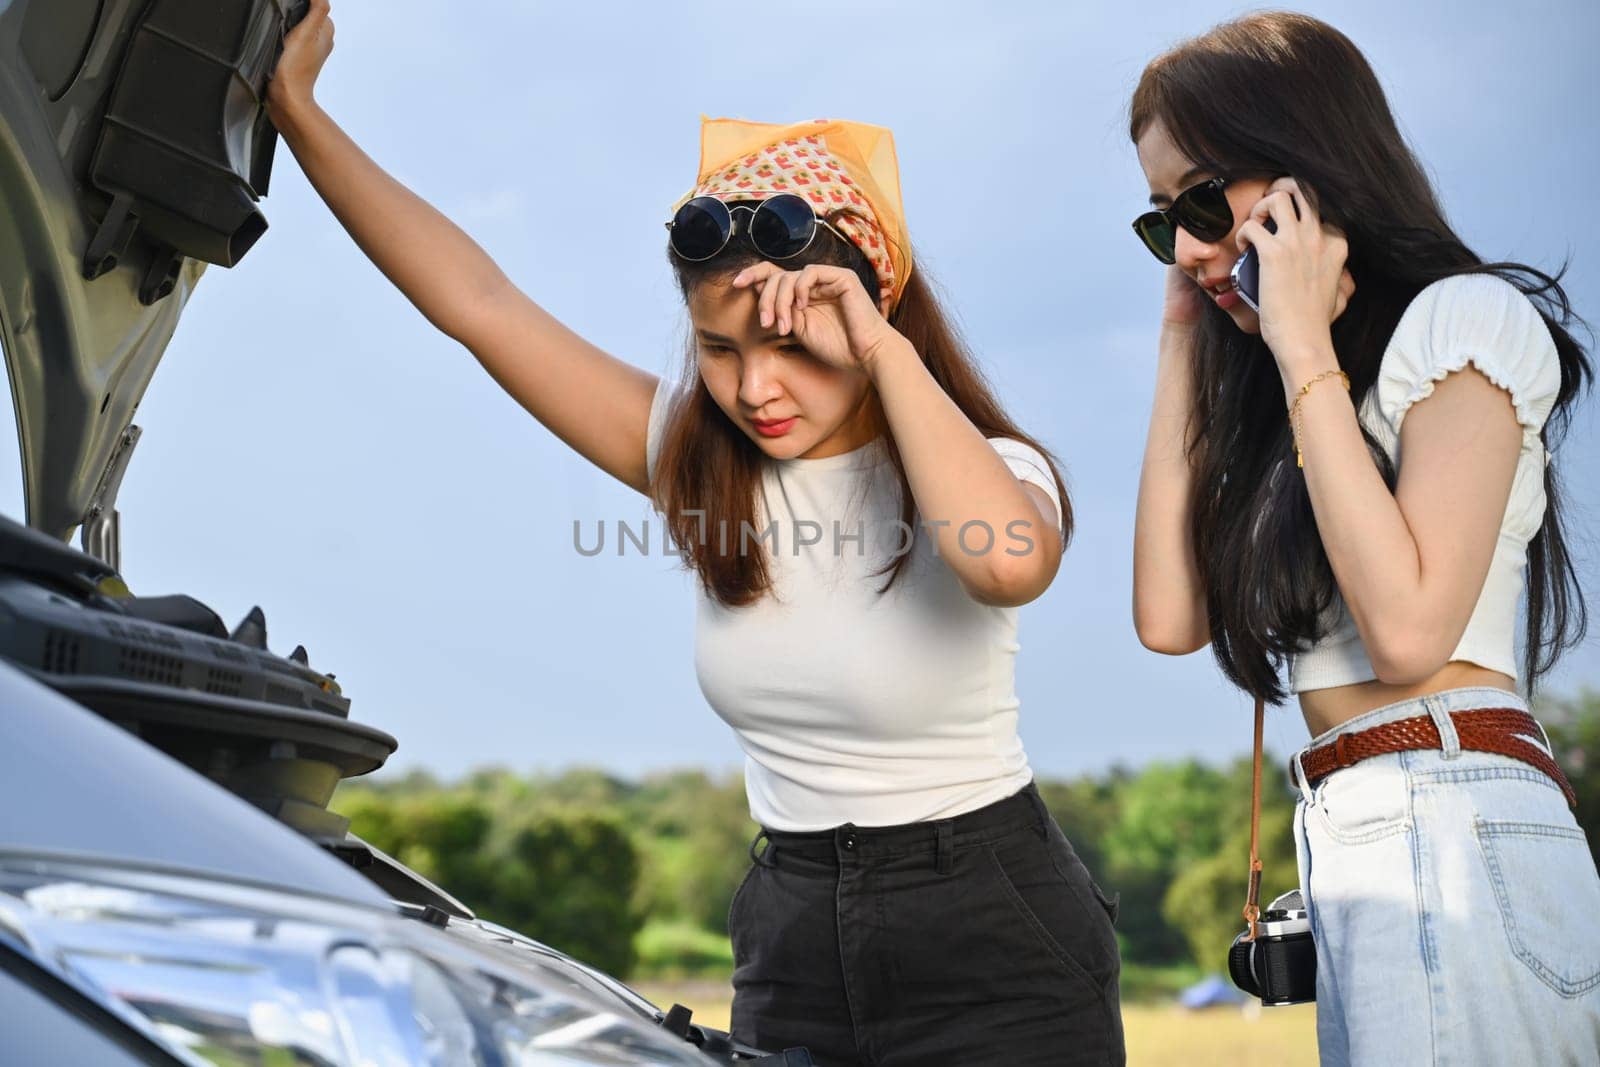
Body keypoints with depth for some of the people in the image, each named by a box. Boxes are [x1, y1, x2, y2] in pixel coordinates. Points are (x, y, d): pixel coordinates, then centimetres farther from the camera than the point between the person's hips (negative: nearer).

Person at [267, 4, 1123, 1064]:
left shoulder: (985, 471, -13)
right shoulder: (699, 466, -1)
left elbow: (1005, 561, -39)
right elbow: (480, 303, -4)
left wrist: (887, 352, -29)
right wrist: (298, 109, -7)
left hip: (998, 957, -4)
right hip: (793, 950, 5)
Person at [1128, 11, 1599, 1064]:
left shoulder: (1465, 317, -4)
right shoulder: (1286, 392, 20)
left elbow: (1408, 629, -17)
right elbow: (1170, 616, 8)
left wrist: (1305, 347, -12)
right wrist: (1187, 337, 13)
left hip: (1450, 832, -8)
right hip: (1354, 844, 8)